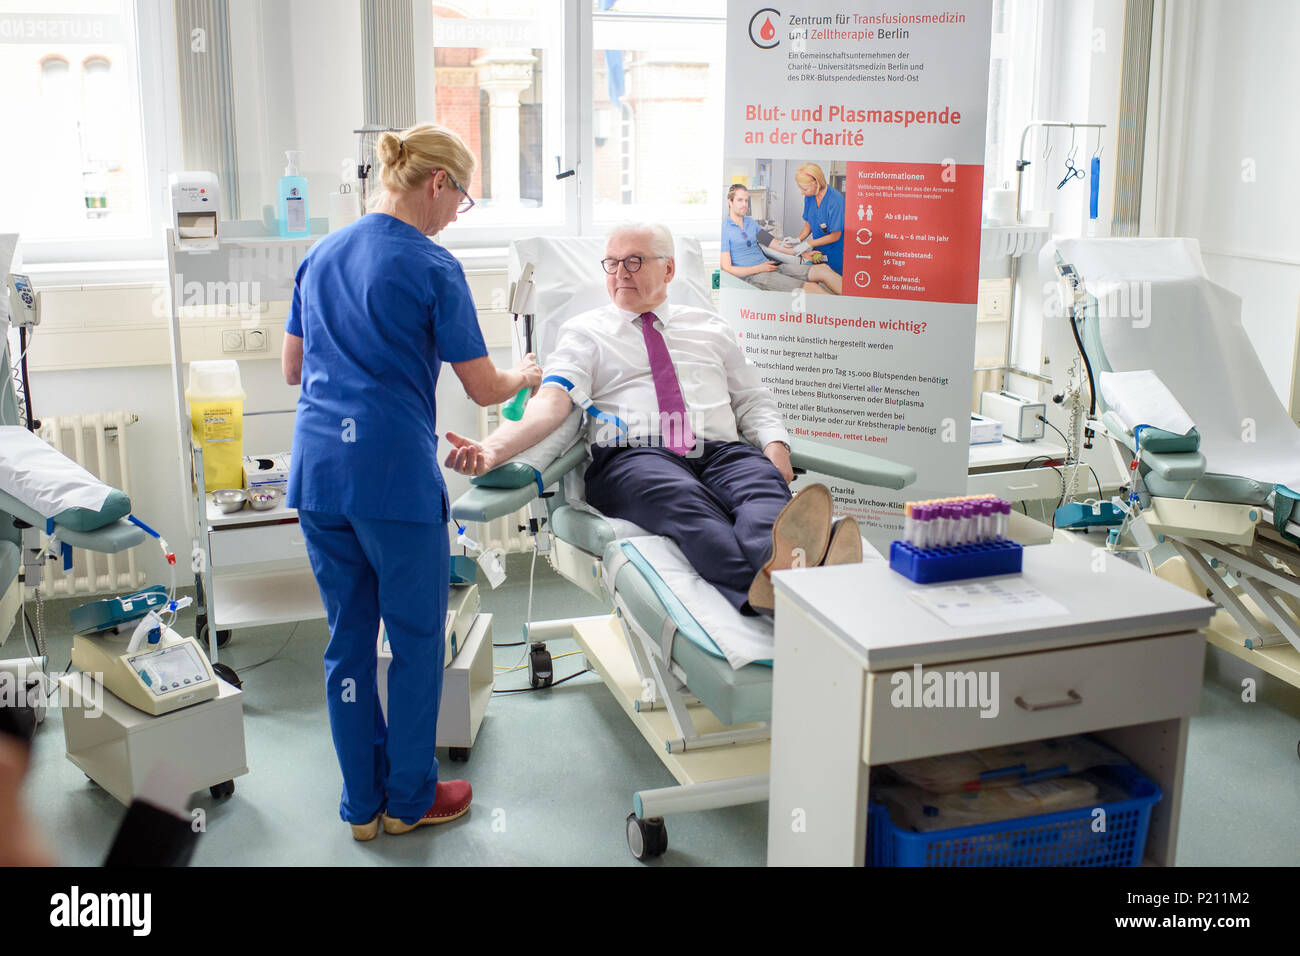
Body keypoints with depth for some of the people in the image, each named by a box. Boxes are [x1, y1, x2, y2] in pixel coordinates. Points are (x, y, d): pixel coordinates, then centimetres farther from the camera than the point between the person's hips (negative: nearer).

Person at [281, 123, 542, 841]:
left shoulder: (320, 256, 11)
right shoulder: (432, 268, -8)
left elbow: (292, 368, 18)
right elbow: (483, 389, -6)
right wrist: (524, 375, 15)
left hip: (318, 468, 7)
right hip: (395, 474, -6)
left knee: (348, 638, 14)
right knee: (416, 640, 10)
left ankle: (362, 804, 26)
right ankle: (409, 799, 23)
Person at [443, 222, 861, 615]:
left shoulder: (710, 328, 28)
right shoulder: (586, 332, 18)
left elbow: (753, 400, 28)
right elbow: (552, 401, 2)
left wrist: (775, 445, 4)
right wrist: (491, 449, -19)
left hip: (722, 452, 4)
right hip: (632, 456, -3)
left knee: (764, 484, -34)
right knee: (683, 499, -40)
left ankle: (779, 567, -67)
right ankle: (759, 580, -70)